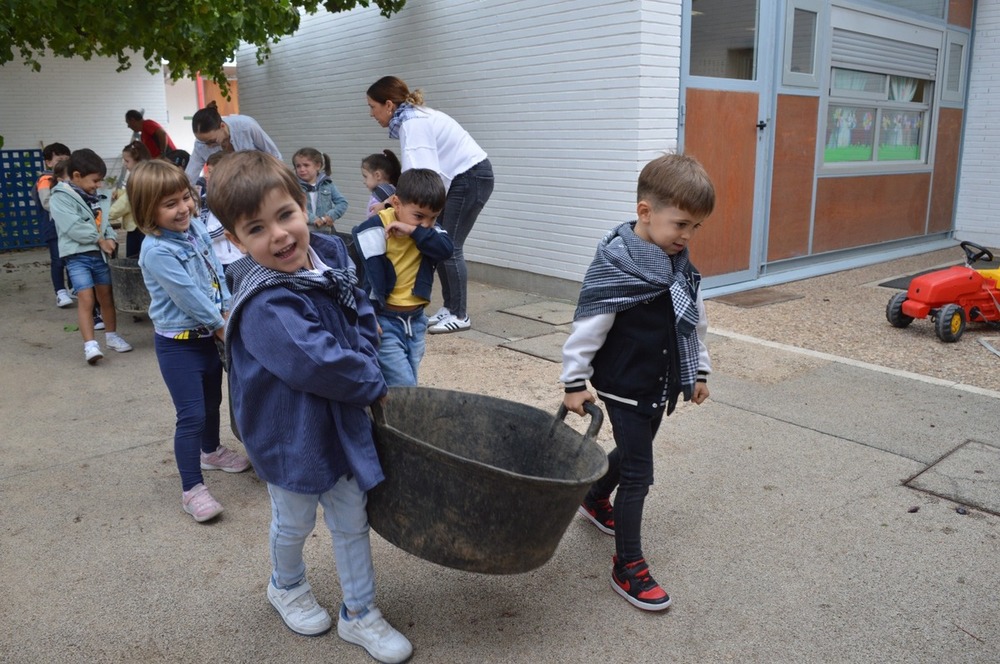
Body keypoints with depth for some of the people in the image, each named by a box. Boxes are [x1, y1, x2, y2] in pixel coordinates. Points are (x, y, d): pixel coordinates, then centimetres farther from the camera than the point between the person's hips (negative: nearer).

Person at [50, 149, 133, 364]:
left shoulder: (91, 197, 14)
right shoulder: (60, 198, -11)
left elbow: (103, 221, 14)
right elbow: (74, 228, -21)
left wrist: (110, 238, -5)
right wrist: (99, 239, -13)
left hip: (99, 253, 7)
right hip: (77, 255, -7)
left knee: (106, 296, 15)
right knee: (86, 298, -15)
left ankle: (111, 336, 29)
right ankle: (90, 345, -16)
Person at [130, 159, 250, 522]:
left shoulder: (196, 227, -1)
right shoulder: (156, 251, -25)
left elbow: (217, 272, 5)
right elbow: (189, 296, -24)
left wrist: (229, 312, -5)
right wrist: (222, 324, -13)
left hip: (208, 333, 8)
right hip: (178, 342, -8)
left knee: (212, 401, 24)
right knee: (191, 415, -6)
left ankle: (211, 451, 48)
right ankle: (192, 489, 5)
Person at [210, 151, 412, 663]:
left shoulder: (329, 254, -6)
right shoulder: (265, 305, -30)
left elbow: (361, 313, 6)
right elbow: (317, 363, -34)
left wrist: (363, 353, -12)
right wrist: (372, 385, -18)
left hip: (341, 421, 6)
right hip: (290, 434, -6)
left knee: (351, 521, 18)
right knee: (295, 522, 20)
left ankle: (359, 613, 37)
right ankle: (287, 587, 51)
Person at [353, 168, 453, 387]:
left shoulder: (428, 230, 3)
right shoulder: (375, 229, -15)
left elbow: (446, 249, -16)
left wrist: (415, 231, -24)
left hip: (415, 320, 6)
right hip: (384, 321, -6)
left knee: (407, 384, 13)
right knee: (404, 388, -9)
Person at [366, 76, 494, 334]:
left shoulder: (414, 124, -20)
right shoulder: (412, 119, 9)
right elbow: (419, 171, 4)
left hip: (472, 177, -9)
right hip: (460, 179, 9)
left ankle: (459, 315, 2)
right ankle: (449, 308, 16)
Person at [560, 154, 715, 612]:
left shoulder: (680, 266, 2)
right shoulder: (614, 266, -22)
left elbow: (695, 322, 13)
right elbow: (587, 328, -19)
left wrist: (699, 371, 17)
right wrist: (575, 382, -15)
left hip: (660, 386, 8)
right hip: (624, 389, -8)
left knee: (632, 453, 24)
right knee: (638, 473, -3)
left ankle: (595, 500, 51)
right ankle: (628, 566, 11)